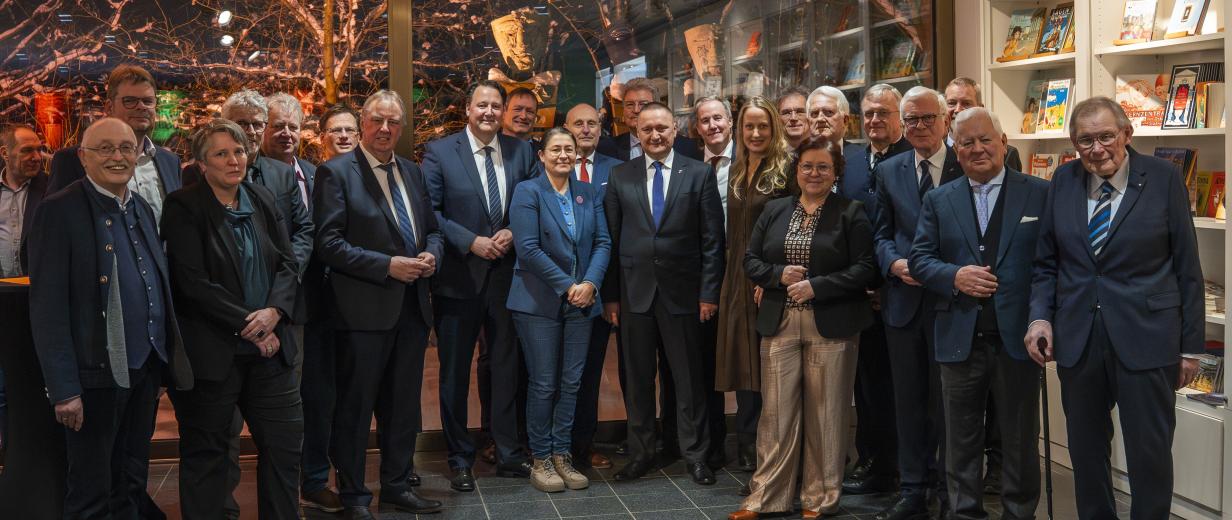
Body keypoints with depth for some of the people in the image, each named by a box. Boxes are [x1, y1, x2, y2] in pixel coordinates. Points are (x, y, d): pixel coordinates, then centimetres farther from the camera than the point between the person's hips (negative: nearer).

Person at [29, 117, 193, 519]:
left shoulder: (142, 209, 12)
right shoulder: (59, 211, -10)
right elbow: (47, 308, -15)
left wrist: (166, 358, 10)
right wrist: (64, 389, -19)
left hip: (147, 370, 7)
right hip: (97, 375, -7)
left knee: (133, 488, 17)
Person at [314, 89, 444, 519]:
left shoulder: (412, 173, 13)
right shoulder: (336, 173, -7)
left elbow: (433, 230, 20)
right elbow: (328, 244, -13)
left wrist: (430, 253, -3)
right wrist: (387, 266, -18)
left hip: (412, 305, 6)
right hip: (365, 309, -6)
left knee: (404, 404, 14)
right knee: (356, 407, 3)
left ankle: (397, 485, 27)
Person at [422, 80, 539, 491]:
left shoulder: (522, 152, 5)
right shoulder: (439, 152, -3)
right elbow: (429, 211, -7)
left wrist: (513, 233, -12)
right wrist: (471, 242, -15)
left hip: (507, 274, 2)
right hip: (459, 276, -2)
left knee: (507, 367, 11)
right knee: (455, 372, 7)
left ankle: (510, 454, 23)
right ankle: (460, 460, 20)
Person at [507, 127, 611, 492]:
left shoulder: (588, 193, 11)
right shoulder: (528, 191, -4)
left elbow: (602, 242, 6)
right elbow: (528, 248, -13)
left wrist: (590, 283, -11)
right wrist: (567, 286, -14)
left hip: (581, 300, 4)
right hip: (540, 301, -4)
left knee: (572, 382, 6)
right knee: (544, 384, -1)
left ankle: (561, 454, 16)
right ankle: (540, 459, 10)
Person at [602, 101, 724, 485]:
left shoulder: (699, 174, 0)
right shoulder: (620, 177, 5)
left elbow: (712, 239, -1)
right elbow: (611, 239, 5)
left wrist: (709, 292, -5)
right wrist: (610, 295, 1)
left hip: (682, 292, -1)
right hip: (634, 291, 2)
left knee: (689, 378, 6)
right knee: (638, 378, 10)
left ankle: (695, 454, 19)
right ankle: (640, 452, 23)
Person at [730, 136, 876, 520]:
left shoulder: (851, 213, 0)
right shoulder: (774, 211, 11)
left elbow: (865, 269, -7)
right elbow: (750, 260, 10)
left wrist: (816, 286, -15)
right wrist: (780, 274, -9)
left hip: (831, 327, -3)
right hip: (780, 325, 3)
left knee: (825, 413, 4)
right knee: (777, 412, 4)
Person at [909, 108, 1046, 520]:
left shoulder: (1040, 194, 1)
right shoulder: (938, 200, 8)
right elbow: (919, 258, 6)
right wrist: (955, 276, -12)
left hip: (1017, 337, -2)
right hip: (960, 340, 2)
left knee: (1020, 441, 8)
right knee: (962, 441, 11)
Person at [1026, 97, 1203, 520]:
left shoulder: (1164, 179, -3)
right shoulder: (1064, 181, 6)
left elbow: (1187, 266, -1)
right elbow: (1046, 261, 11)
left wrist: (1191, 345, -1)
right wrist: (1040, 316, -5)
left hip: (1145, 337, -3)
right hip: (1078, 338, 3)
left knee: (1150, 453, 3)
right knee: (1085, 451, 13)